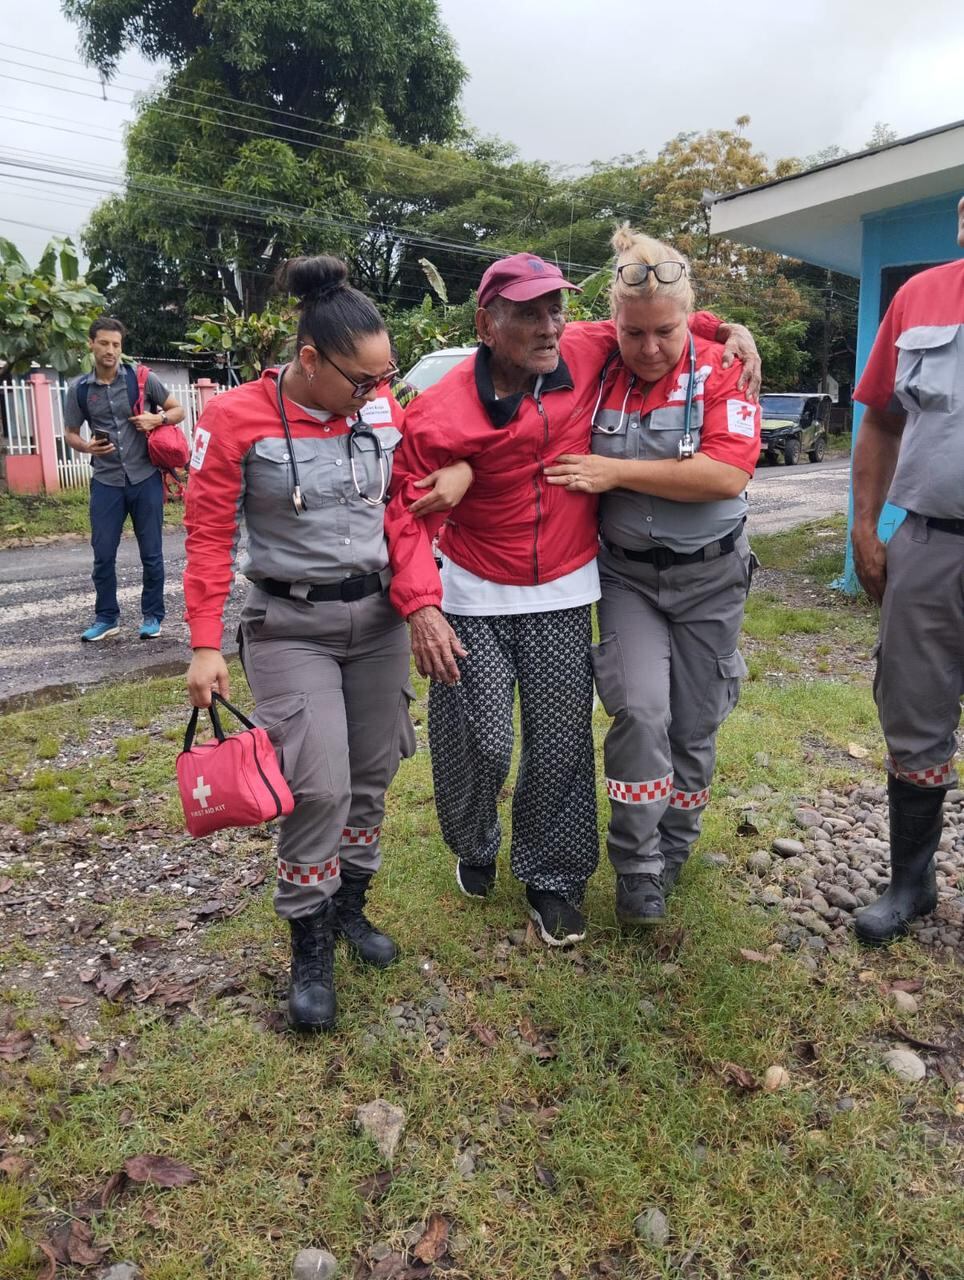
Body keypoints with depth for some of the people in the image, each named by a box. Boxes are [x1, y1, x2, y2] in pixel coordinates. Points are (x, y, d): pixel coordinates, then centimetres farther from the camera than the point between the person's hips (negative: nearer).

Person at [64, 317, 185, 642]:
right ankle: (106, 617, 19)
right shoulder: (79, 388, 3)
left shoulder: (141, 378, -1)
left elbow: (178, 411, 6)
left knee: (151, 552, 5)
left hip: (145, 478, -1)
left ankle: (152, 616, 19)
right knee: (103, 553, 4)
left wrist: (157, 419, -15)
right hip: (106, 482, 1)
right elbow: (70, 432, 12)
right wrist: (87, 447, -10)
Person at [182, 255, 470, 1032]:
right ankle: (310, 949, 13)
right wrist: (206, 645, -11)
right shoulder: (236, 419, -12)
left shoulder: (383, 410, -2)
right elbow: (208, 536, -8)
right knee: (319, 786, -10)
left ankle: (351, 907, 34)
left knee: (372, 775, 11)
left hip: (378, 616, 4)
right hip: (291, 624, -4)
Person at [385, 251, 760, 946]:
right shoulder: (441, 412, -16)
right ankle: (474, 849, 37)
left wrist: (720, 327, 3)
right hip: (474, 600, -2)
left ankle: (553, 877, 29)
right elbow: (409, 512, -13)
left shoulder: (586, 354, -6)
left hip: (563, 596, 3)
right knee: (479, 745, 3)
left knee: (561, 745, 7)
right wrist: (421, 605, -24)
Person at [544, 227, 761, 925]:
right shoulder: (595, 373, -4)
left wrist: (616, 472, -22)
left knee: (695, 724, 9)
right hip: (625, 572, 0)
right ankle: (638, 867, 3)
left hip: (707, 574, 0)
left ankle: (674, 850, 34)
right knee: (640, 709, -17)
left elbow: (727, 474, -22)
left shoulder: (721, 370, -9)